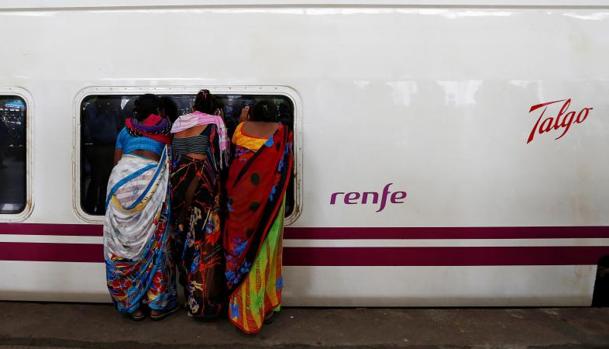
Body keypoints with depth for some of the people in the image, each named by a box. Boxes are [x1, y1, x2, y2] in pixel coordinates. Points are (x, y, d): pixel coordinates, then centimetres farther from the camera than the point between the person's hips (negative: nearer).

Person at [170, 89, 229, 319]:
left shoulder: (179, 123, 14)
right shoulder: (214, 123, -2)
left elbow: (172, 156, 14)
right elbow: (223, 156, -3)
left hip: (180, 182, 6)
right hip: (203, 183, -6)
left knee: (186, 238, 14)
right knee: (206, 240, 0)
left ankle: (191, 298, 24)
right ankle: (207, 302, 4)